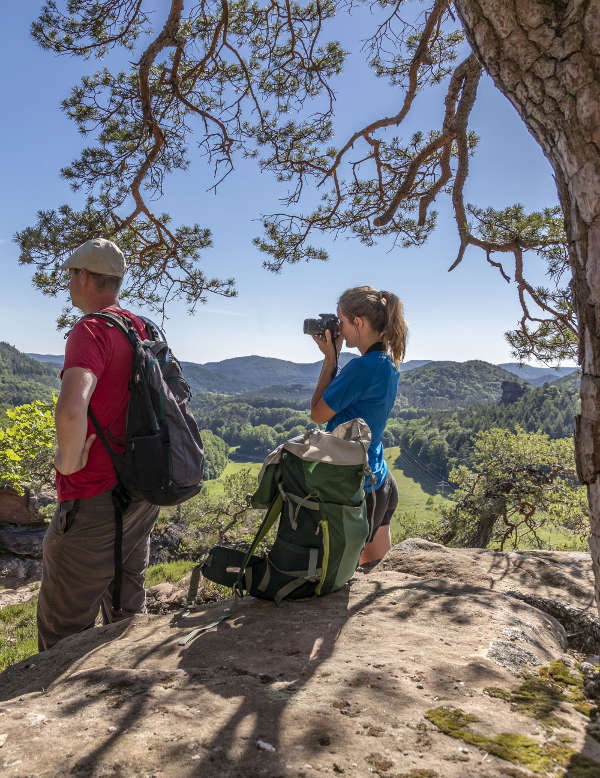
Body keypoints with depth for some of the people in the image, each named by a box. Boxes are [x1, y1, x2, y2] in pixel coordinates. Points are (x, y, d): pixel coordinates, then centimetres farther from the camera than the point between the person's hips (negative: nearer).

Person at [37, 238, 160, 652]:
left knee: (62, 629, 5)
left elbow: (71, 410, -36)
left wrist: (70, 461, -17)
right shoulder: (144, 330, 9)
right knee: (127, 612, 21)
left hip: (94, 499, -8)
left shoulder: (92, 330, -17)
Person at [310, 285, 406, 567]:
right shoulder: (388, 364, 8)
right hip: (381, 484, 10)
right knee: (378, 566, 18)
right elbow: (339, 400, 15)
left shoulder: (363, 367, -22)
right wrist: (333, 356, 8)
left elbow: (318, 414, -12)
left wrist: (330, 358, -6)